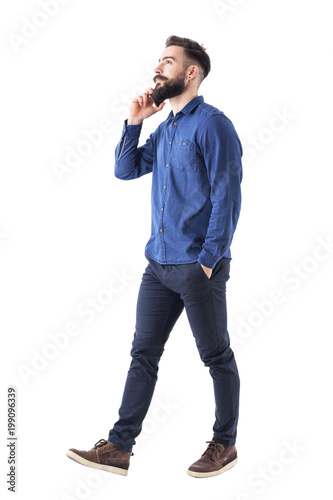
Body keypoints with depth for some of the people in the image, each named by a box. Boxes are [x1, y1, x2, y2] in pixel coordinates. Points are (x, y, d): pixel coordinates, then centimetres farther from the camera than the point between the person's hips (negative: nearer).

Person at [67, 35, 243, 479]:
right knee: (143, 354, 9)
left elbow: (227, 196, -14)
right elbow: (126, 170, 21)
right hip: (159, 263, 8)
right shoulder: (165, 128, 16)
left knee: (217, 357, 5)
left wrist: (208, 258, -17)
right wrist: (134, 122, 9)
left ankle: (225, 446, 20)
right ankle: (119, 448, 15)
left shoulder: (211, 124, -9)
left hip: (198, 266, -8)